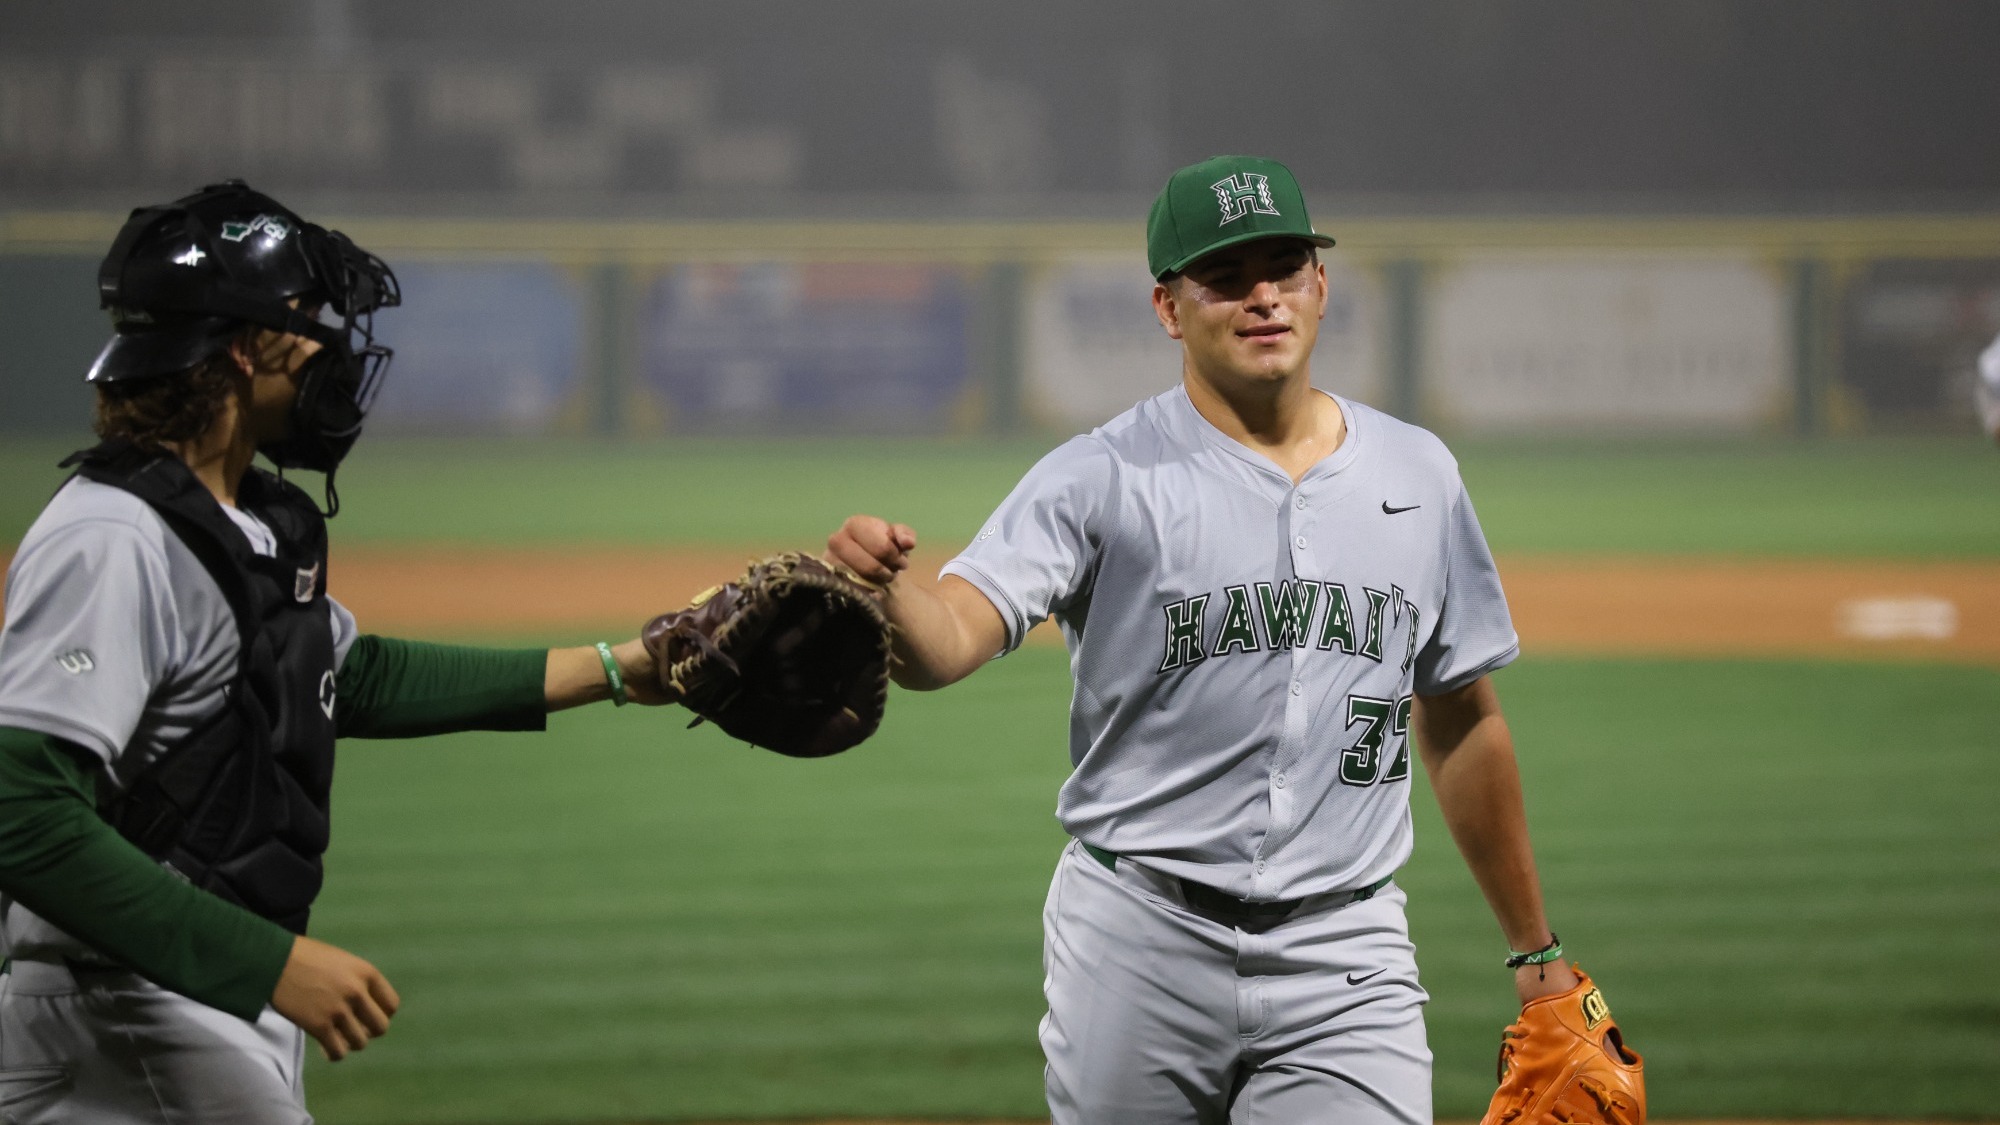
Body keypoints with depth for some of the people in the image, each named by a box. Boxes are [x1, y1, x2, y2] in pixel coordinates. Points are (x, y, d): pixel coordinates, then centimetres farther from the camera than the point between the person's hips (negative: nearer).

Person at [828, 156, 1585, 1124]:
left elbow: (1461, 723, 18)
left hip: (1344, 963, 2)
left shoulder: (1417, 473, 9)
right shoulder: (1103, 477, -4)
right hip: (1139, 951, -2)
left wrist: (1534, 951, 18)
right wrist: (884, 588, -43)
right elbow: (947, 639, -19)